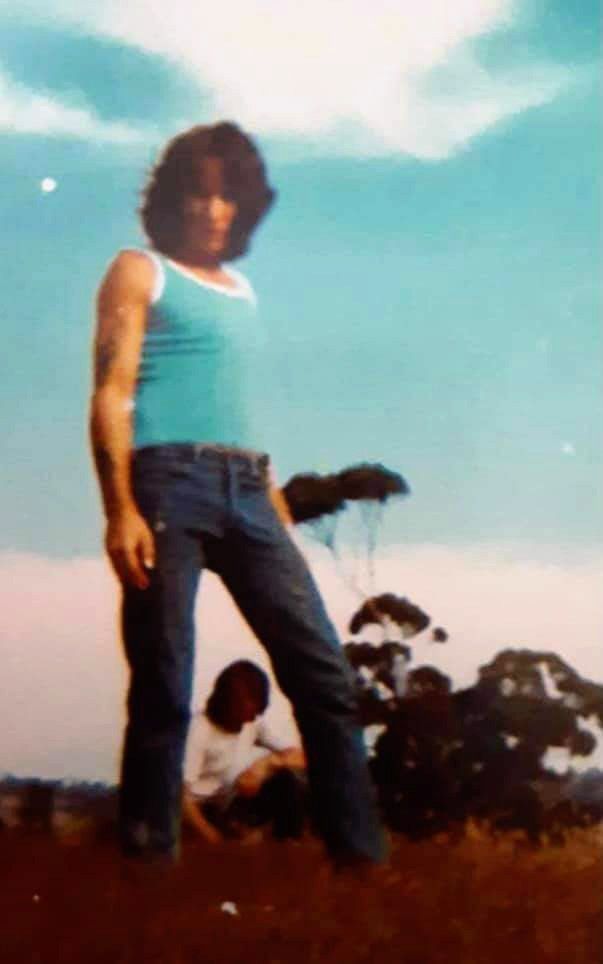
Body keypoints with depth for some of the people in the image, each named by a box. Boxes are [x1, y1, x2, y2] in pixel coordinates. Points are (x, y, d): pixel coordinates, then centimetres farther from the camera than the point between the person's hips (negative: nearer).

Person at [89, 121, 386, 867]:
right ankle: (149, 859, 5)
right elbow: (111, 395, -3)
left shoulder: (240, 289, 25)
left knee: (324, 671, -2)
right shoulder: (140, 273, 7)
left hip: (247, 489, 6)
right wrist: (120, 510, -15)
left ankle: (361, 856, 3)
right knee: (163, 686, -5)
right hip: (169, 478, -5)